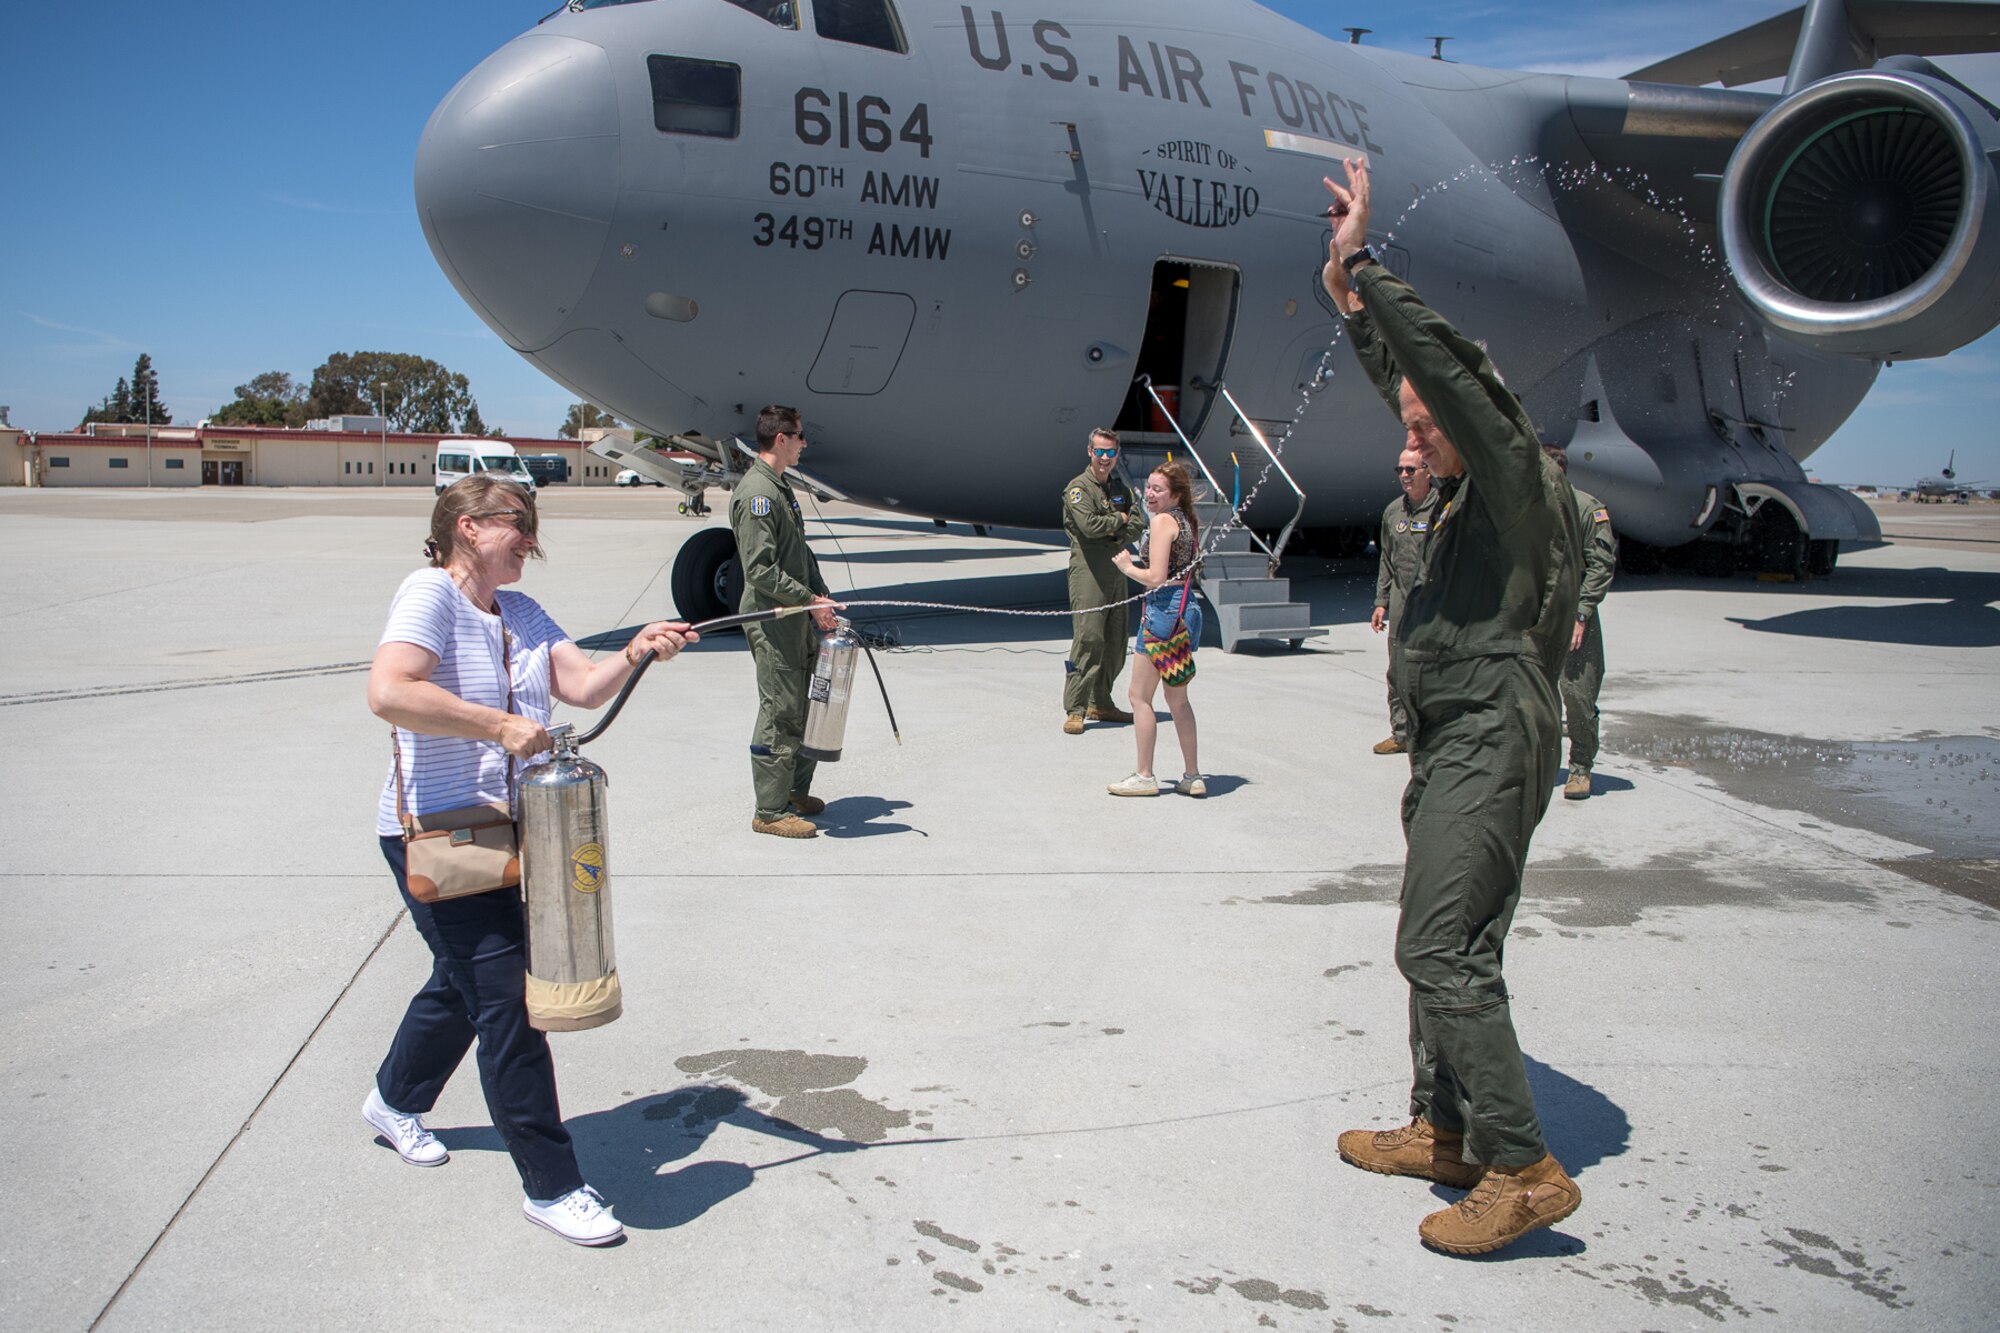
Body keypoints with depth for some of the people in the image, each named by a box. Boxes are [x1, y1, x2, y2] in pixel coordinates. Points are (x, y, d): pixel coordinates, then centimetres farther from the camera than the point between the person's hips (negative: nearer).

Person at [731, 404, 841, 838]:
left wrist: (821, 594, 9)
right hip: (771, 621, -10)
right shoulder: (756, 493, -17)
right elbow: (761, 570, -22)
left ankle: (795, 792, 30)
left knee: (805, 707, 16)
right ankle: (770, 812, 3)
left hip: (797, 619, 10)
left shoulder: (781, 487, 15)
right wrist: (811, 600, -19)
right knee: (779, 713, -5)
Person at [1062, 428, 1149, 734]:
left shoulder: (1119, 488, 19)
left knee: (1114, 641, 9)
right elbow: (1089, 525, -18)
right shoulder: (1078, 488, -3)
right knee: (1089, 638, -14)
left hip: (1117, 569, 8)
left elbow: (1139, 523, 9)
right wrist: (1119, 519, -3)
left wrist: (1118, 534, -11)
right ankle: (1074, 710, -12)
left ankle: (1100, 703, 19)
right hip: (1088, 570, -7)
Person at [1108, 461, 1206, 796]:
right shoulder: (1187, 521, 14)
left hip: (1164, 609, -9)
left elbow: (1156, 578, -19)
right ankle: (1192, 776, 19)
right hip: (1188, 608, 9)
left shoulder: (1162, 521, -13)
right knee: (1178, 698, 16)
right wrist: (1138, 562, 12)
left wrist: (1127, 566, -4)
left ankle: (1144, 777, 7)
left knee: (1139, 696, 2)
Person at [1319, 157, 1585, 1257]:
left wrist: (1362, 264, -17)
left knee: (1440, 949, -13)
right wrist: (1350, 293, 21)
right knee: (1449, 946, 14)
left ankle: (1523, 1170, -6)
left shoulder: (1519, 477, -11)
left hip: (1490, 745, -11)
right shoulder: (1467, 487, 14)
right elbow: (1401, 374, 25)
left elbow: (1444, 364, -22)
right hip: (1454, 747, 11)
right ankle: (1444, 1131, 25)